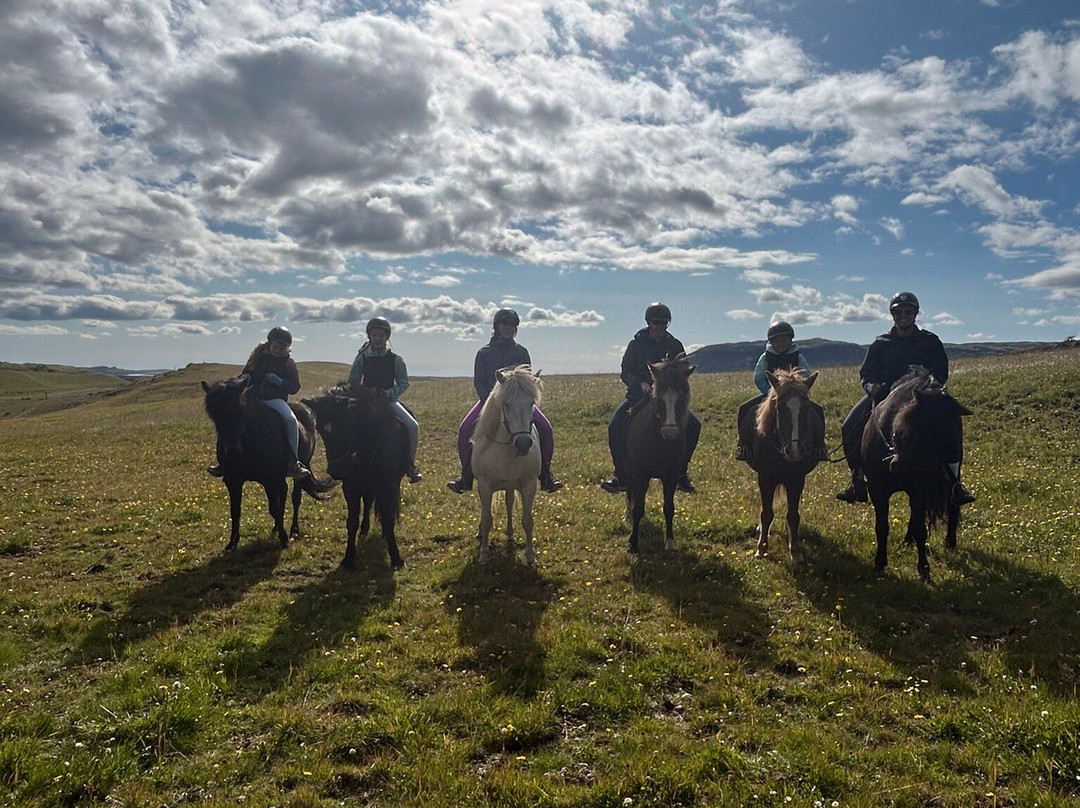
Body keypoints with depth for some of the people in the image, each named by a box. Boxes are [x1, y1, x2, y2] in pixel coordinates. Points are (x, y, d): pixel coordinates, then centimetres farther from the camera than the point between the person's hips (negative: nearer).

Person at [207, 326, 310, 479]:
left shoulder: (288, 363, 2)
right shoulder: (258, 355, 10)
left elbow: (295, 388, -1)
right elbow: (246, 373, 20)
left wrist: (278, 380, -16)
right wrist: (244, 378, -4)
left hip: (274, 399, -4)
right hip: (252, 397, 4)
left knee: (290, 419, -32)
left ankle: (294, 462, -21)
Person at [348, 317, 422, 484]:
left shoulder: (395, 359, -1)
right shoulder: (362, 358, 1)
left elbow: (404, 383, 0)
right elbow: (352, 382, 5)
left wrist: (390, 394, -17)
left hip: (389, 399, 0)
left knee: (413, 426, -18)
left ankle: (411, 464, -2)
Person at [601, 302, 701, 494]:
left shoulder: (674, 345, 5)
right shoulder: (637, 343, -1)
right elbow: (625, 372, -3)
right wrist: (640, 383, -22)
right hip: (638, 395, -1)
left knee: (693, 425, -18)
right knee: (616, 426, -25)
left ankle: (681, 472, -3)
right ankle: (621, 475, -14)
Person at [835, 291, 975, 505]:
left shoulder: (930, 341, 8)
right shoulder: (880, 343, 10)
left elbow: (941, 373, 2)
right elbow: (865, 373, 8)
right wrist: (870, 386, -16)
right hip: (884, 394, 1)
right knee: (850, 427, -16)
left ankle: (953, 481, -18)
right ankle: (858, 480, -4)